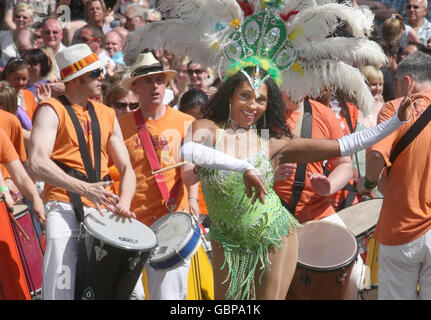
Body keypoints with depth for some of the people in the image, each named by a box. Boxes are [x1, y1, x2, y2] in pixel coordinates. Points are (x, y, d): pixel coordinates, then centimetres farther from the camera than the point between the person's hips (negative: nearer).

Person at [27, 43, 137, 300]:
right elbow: (37, 164, -14)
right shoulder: (52, 111, 0)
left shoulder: (107, 115, 19)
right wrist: (84, 188, -24)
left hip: (103, 209, 5)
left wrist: (123, 204, -3)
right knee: (62, 291, -14)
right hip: (66, 210, -5)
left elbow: (126, 168, 17)